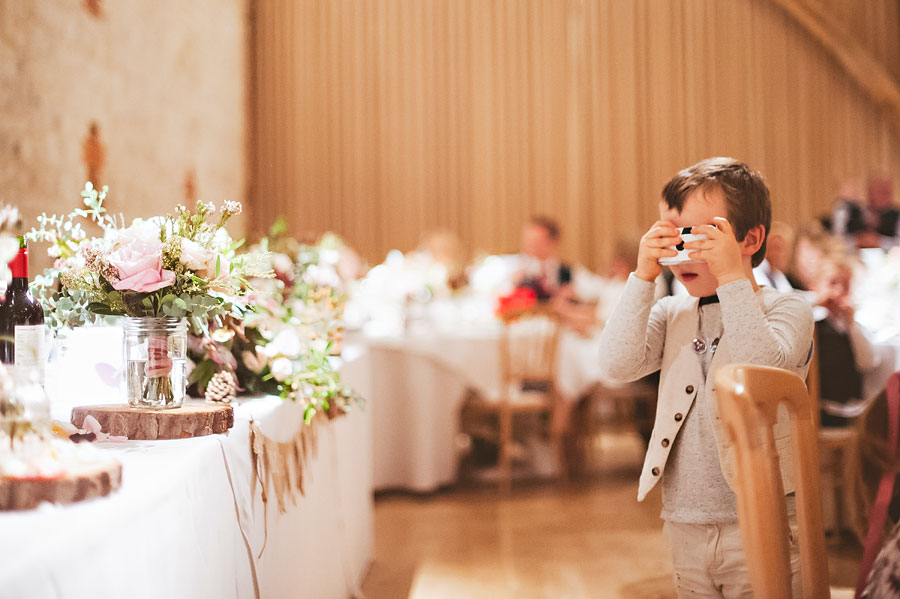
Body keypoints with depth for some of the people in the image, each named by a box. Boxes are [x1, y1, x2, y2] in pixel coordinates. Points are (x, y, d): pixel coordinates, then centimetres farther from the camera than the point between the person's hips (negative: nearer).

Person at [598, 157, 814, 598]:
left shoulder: (787, 309, -3)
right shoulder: (672, 313, 8)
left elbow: (764, 369, -23)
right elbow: (617, 365, -7)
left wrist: (733, 278, -23)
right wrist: (643, 277, -11)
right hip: (685, 525, 4)